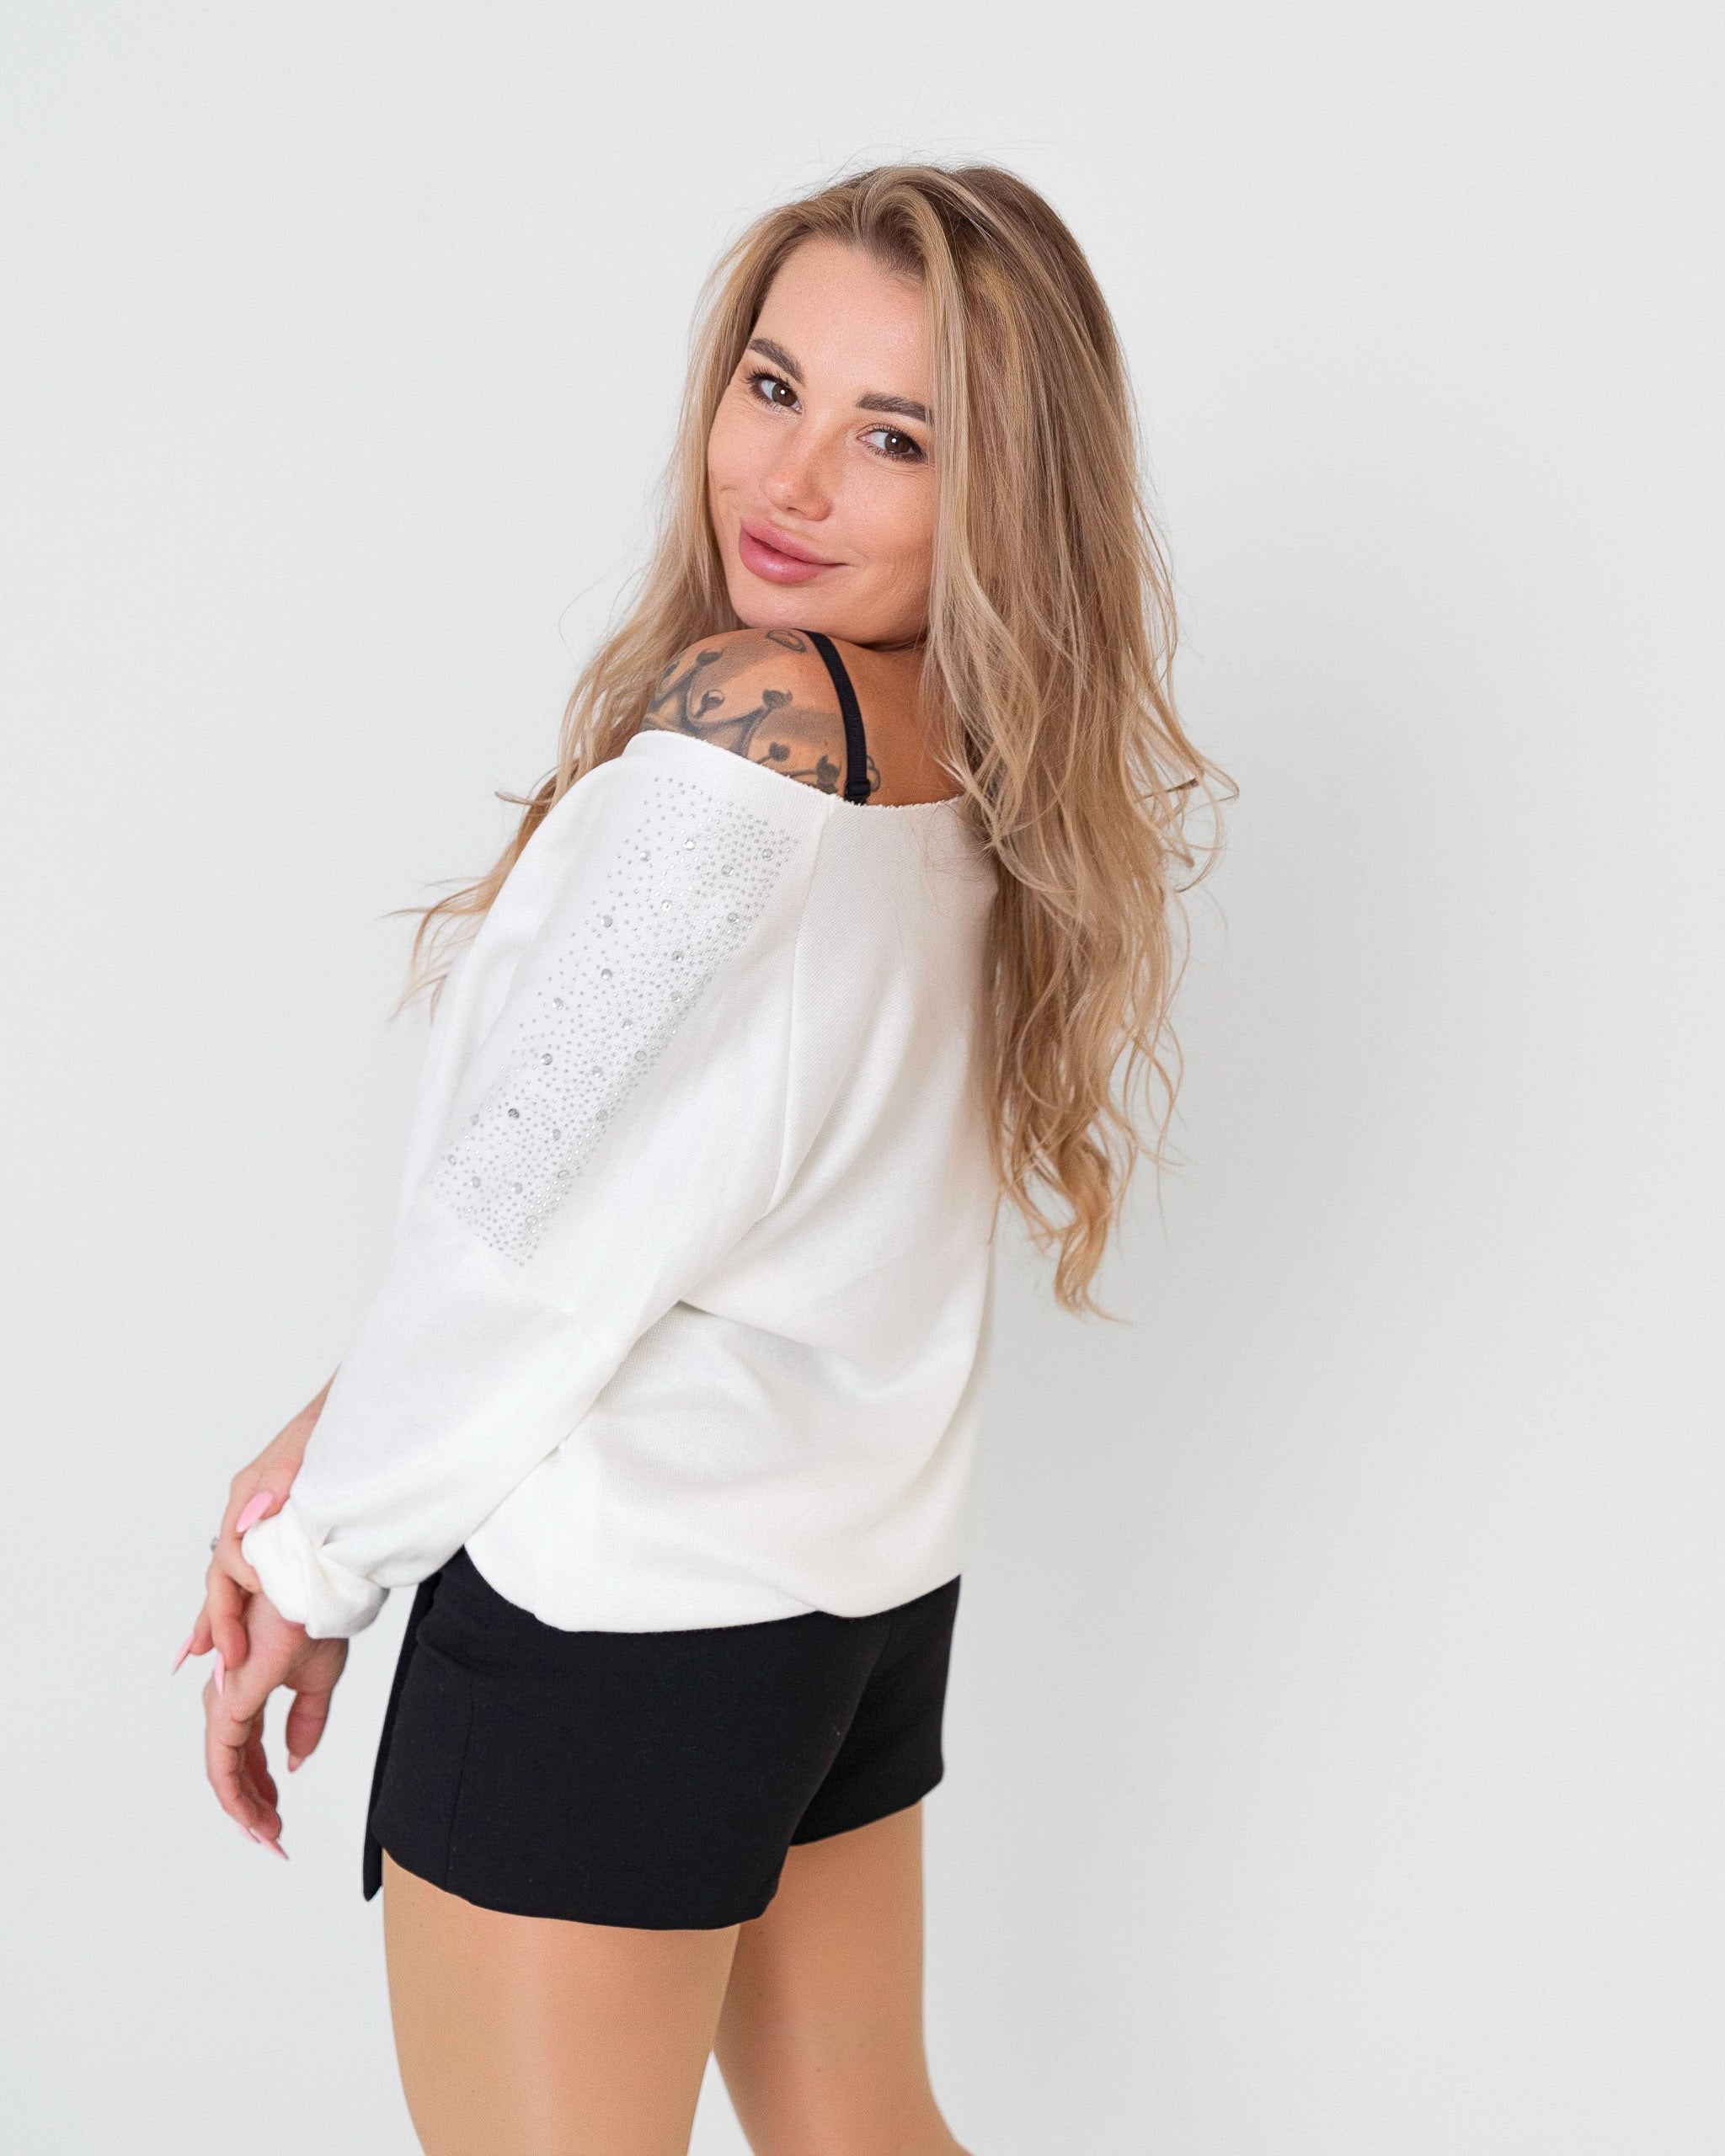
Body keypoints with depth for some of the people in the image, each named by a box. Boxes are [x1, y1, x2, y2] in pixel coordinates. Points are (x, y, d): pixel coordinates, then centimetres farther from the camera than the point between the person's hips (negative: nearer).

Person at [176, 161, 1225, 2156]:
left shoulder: (749, 715, -21)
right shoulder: (991, 772, 4)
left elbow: (534, 1192, -19)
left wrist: (322, 1562, -5)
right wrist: (350, 1435, 5)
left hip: (615, 1610, -8)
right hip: (872, 1597, 8)